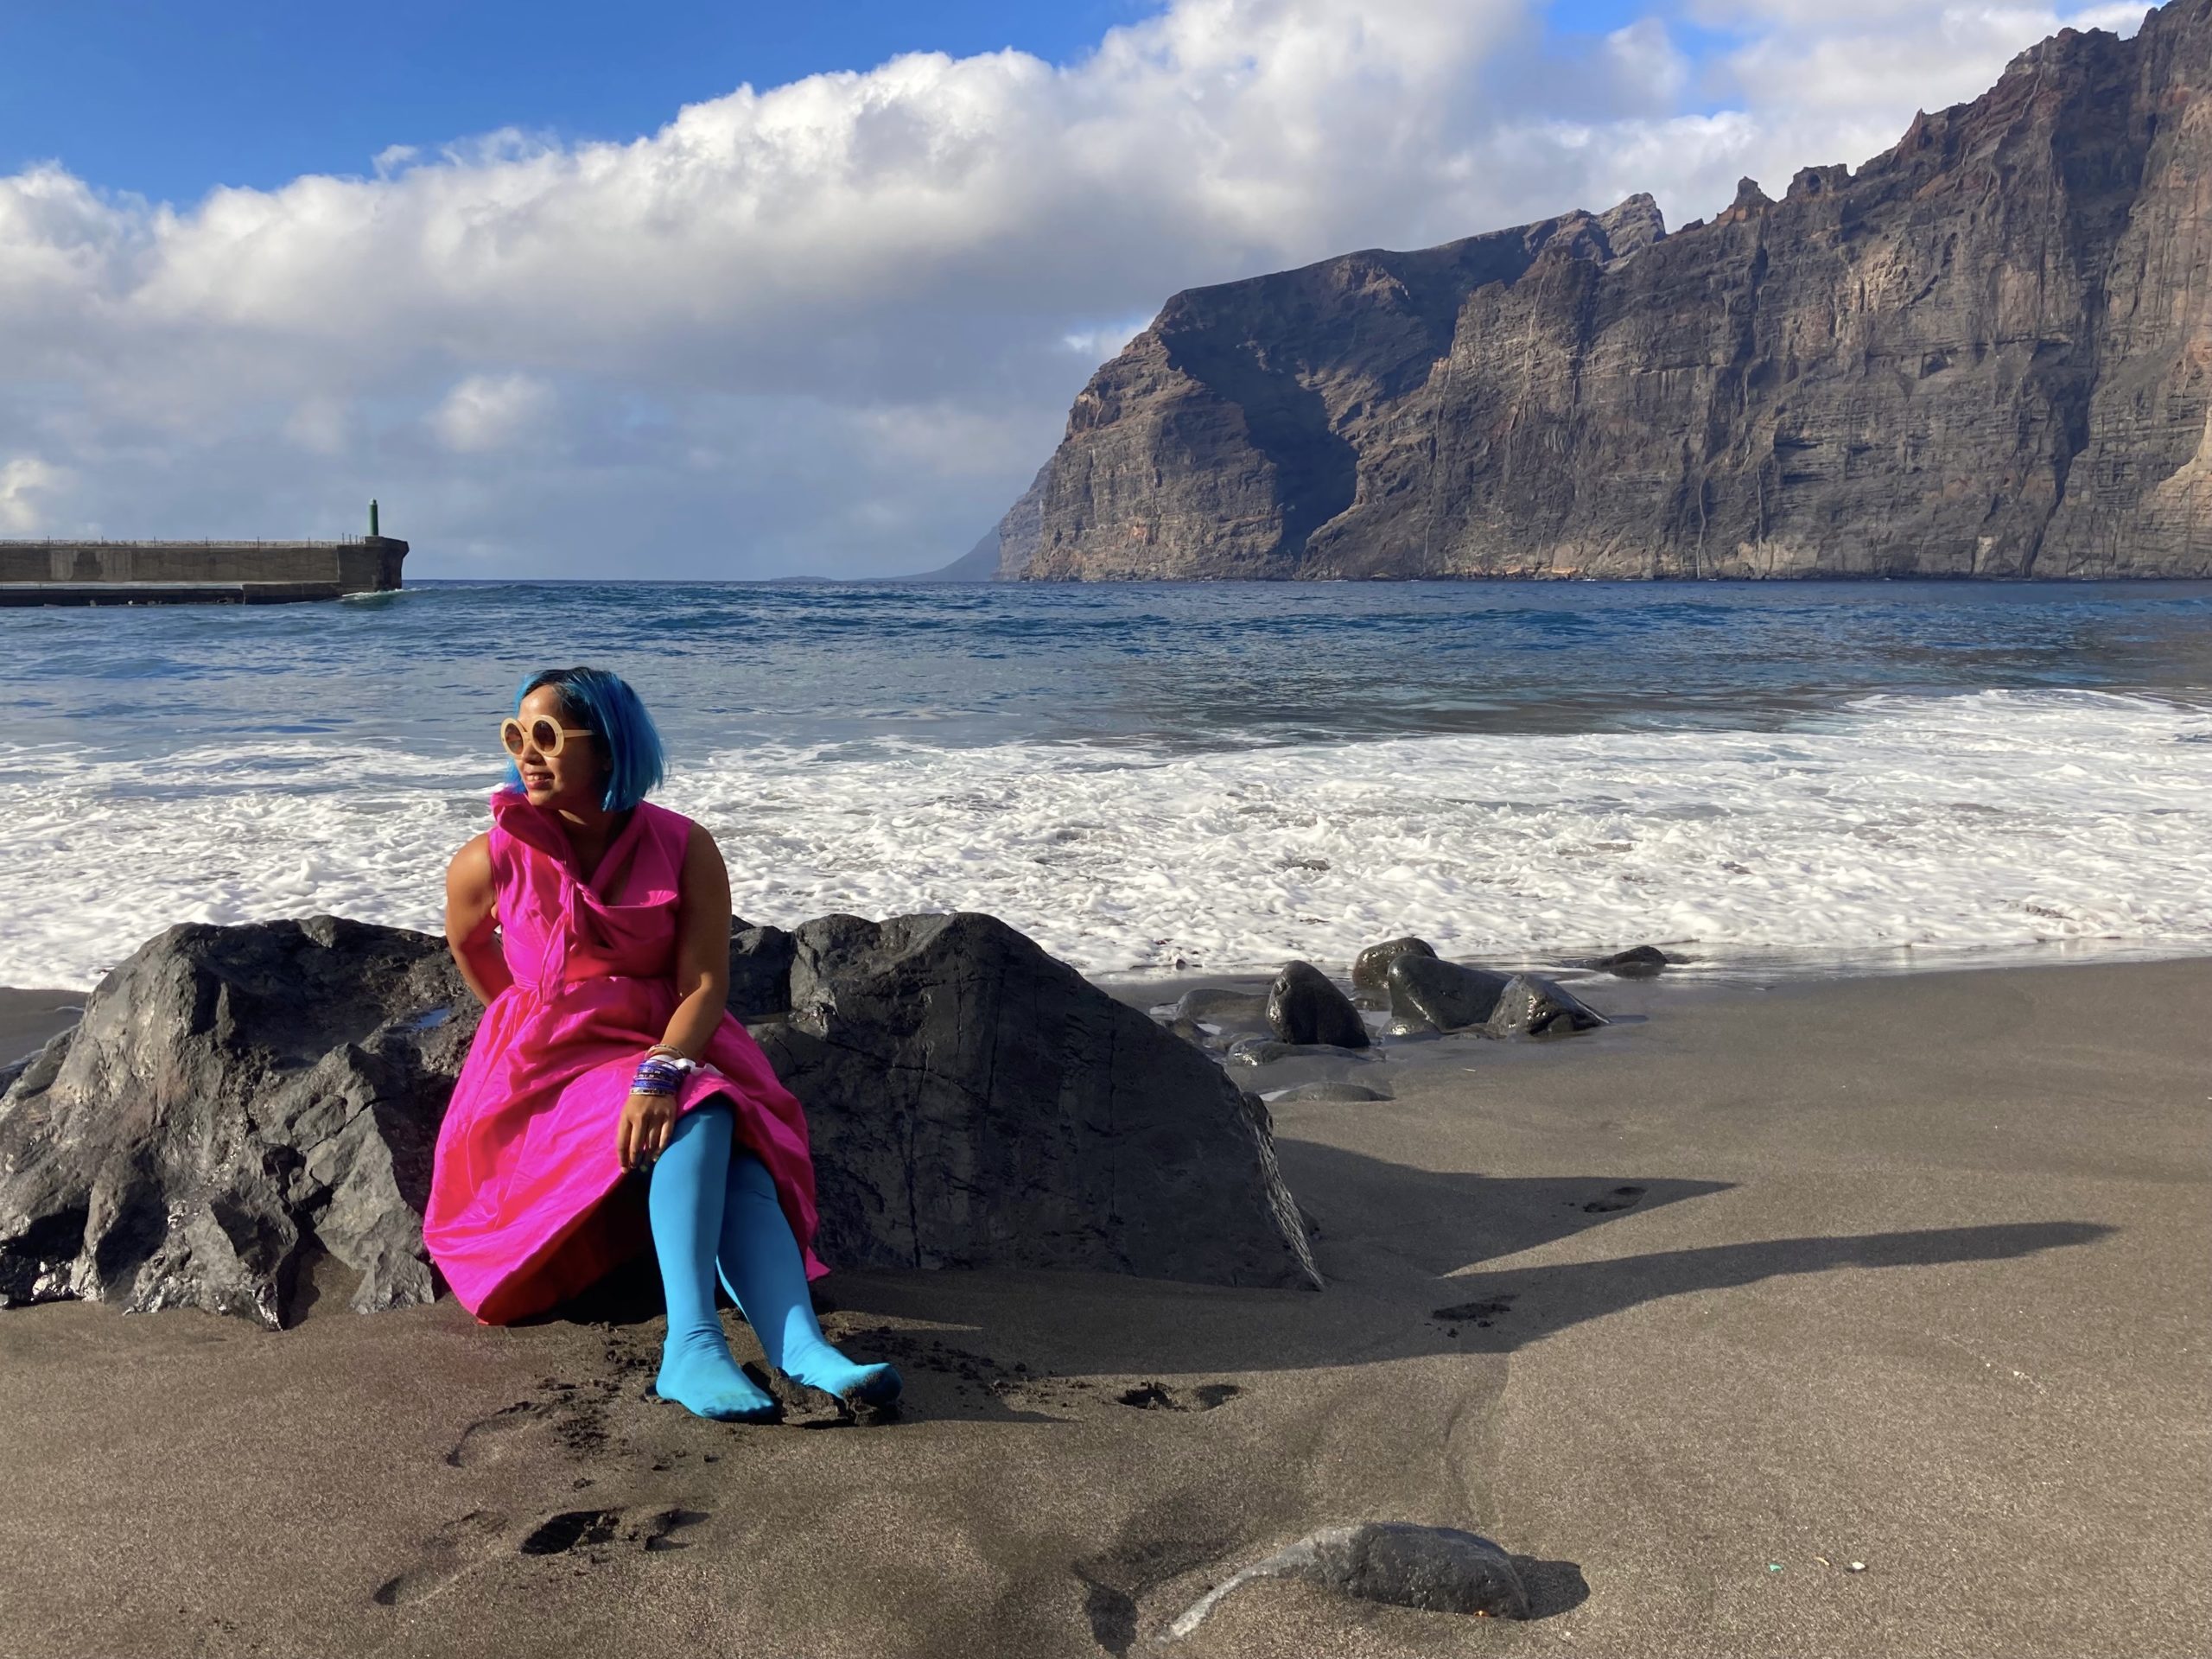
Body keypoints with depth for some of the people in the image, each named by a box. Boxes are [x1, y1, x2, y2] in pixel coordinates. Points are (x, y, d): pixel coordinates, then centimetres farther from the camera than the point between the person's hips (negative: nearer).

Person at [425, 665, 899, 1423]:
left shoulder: (685, 849, -6)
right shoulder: (490, 862, -6)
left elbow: (705, 984, -14)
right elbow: (465, 943, 17)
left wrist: (659, 1074, -31)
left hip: (671, 1056, 2)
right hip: (548, 1076, -2)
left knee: (739, 1165, -30)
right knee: (696, 1118, -33)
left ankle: (802, 1350, -51)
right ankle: (692, 1343, -50)